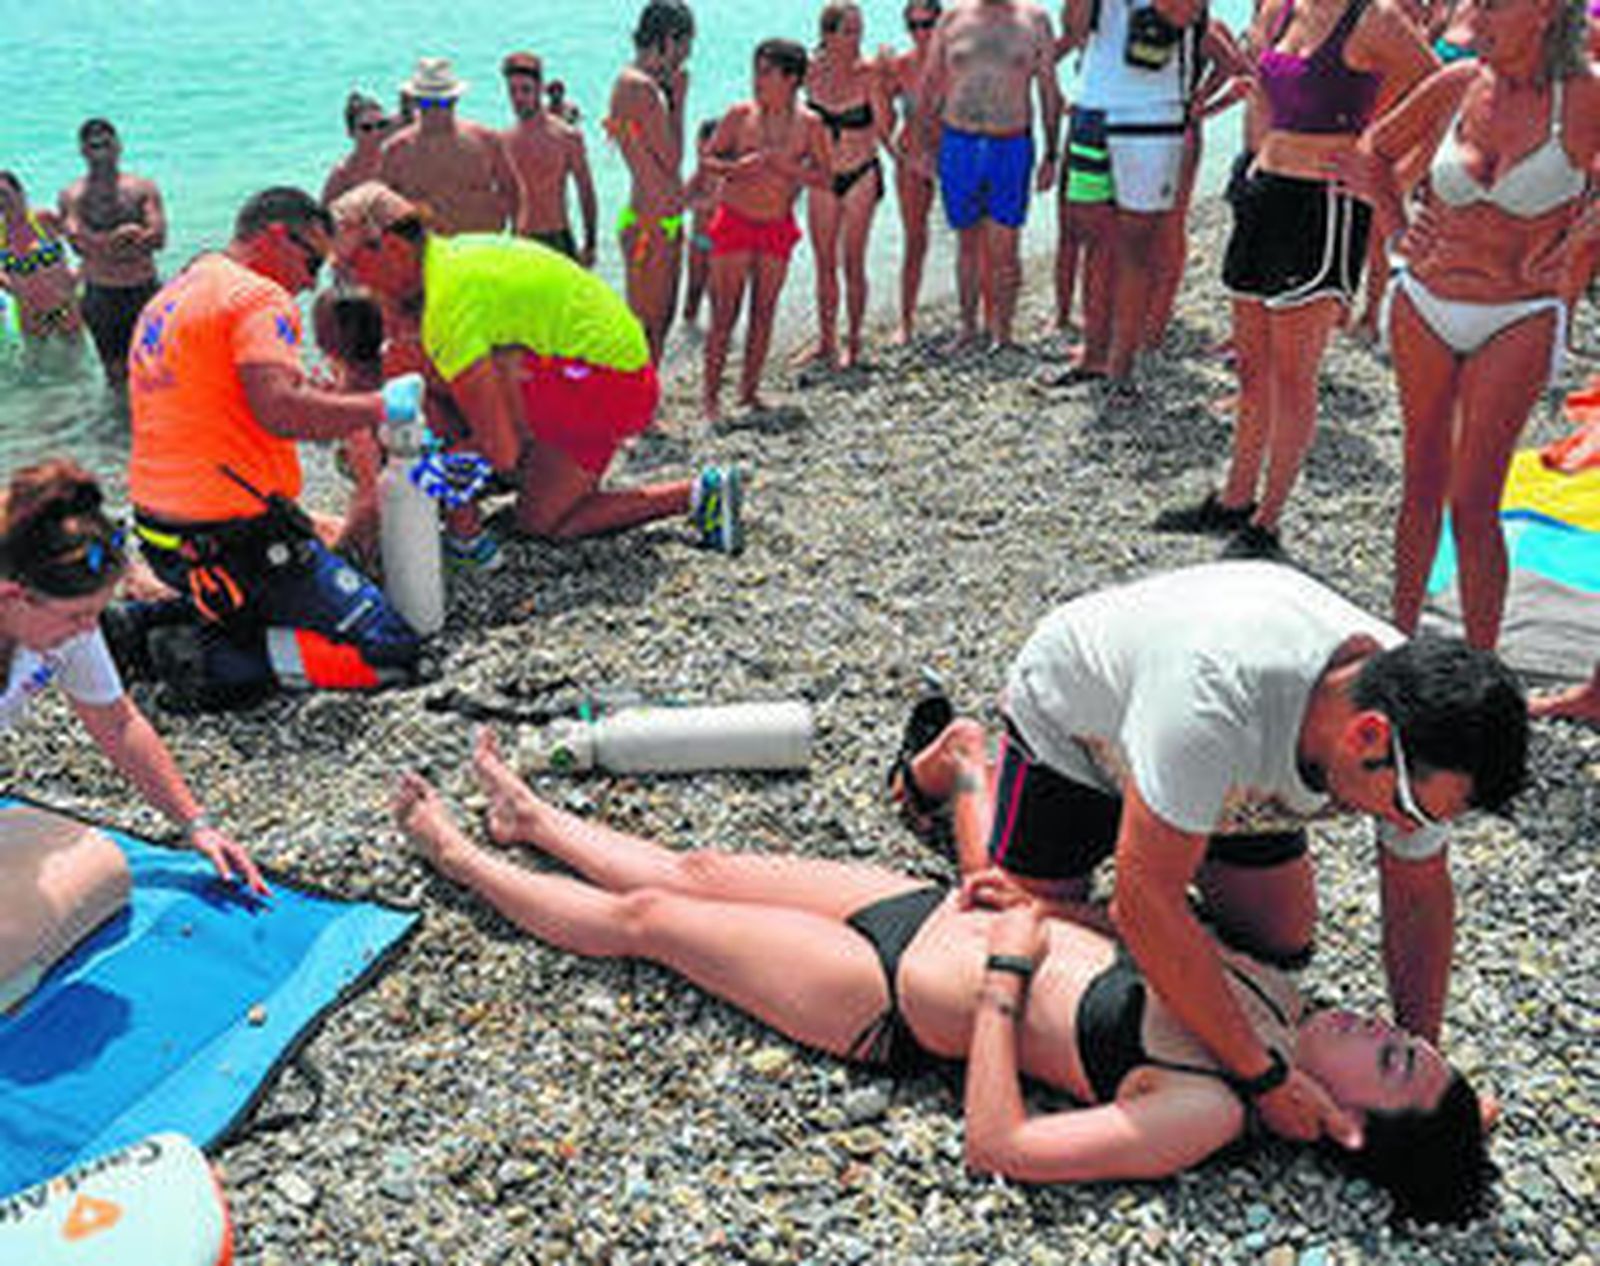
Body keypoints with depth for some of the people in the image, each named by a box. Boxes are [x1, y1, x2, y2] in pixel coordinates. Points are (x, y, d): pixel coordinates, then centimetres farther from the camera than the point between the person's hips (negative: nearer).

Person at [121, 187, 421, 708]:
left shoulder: (168, 298, 17)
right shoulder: (258, 297, -13)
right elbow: (282, 411, -28)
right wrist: (380, 407, -17)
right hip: (238, 540, -10)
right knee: (393, 651, -9)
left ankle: (143, 626, 13)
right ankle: (215, 663, -15)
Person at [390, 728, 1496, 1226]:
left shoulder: (1205, 1111, -27)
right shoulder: (1269, 994, -6)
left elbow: (997, 1145, -29)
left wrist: (1001, 973, -27)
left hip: (891, 1002, -6)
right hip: (929, 906, 6)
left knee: (641, 915, 7)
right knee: (691, 872, 18)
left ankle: (462, 859, 31)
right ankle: (533, 821, 44)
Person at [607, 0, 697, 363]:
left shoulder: (651, 84, 14)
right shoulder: (638, 85, -16)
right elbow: (672, 159, -18)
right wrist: (678, 100, -8)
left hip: (665, 220, 10)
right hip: (650, 222, -10)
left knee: (662, 320, 17)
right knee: (645, 325, -4)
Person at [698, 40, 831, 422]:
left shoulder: (809, 124, -2)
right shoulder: (740, 114, -4)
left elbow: (823, 176, 0)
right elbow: (706, 162, 0)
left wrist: (787, 167, -16)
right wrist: (735, 168, -20)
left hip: (778, 226, 2)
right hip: (734, 221, -2)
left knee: (764, 311, 5)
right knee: (726, 311, -4)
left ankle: (749, 389, 16)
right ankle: (710, 393, 3)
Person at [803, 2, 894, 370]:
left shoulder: (868, 72, -12)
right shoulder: (813, 72, -3)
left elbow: (885, 127, -17)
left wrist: (877, 86, -26)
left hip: (860, 176, -3)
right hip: (822, 177, 3)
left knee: (852, 263, 0)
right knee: (824, 264, 9)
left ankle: (853, 343, 12)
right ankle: (826, 342, 20)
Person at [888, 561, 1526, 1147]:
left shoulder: (1415, 721, -27)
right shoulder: (1218, 693, -49)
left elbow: (1421, 896, -9)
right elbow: (1144, 905, -43)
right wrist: (1265, 1076, -39)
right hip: (1069, 709, -5)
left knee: (1284, 942, 4)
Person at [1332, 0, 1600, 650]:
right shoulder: (1457, 85, 0)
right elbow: (1374, 151, 17)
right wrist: (1396, 228, 7)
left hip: (1517, 321, -4)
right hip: (1424, 305, 4)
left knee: (1473, 505, -4)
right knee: (1421, 486, 13)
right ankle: (1400, 640, 26)